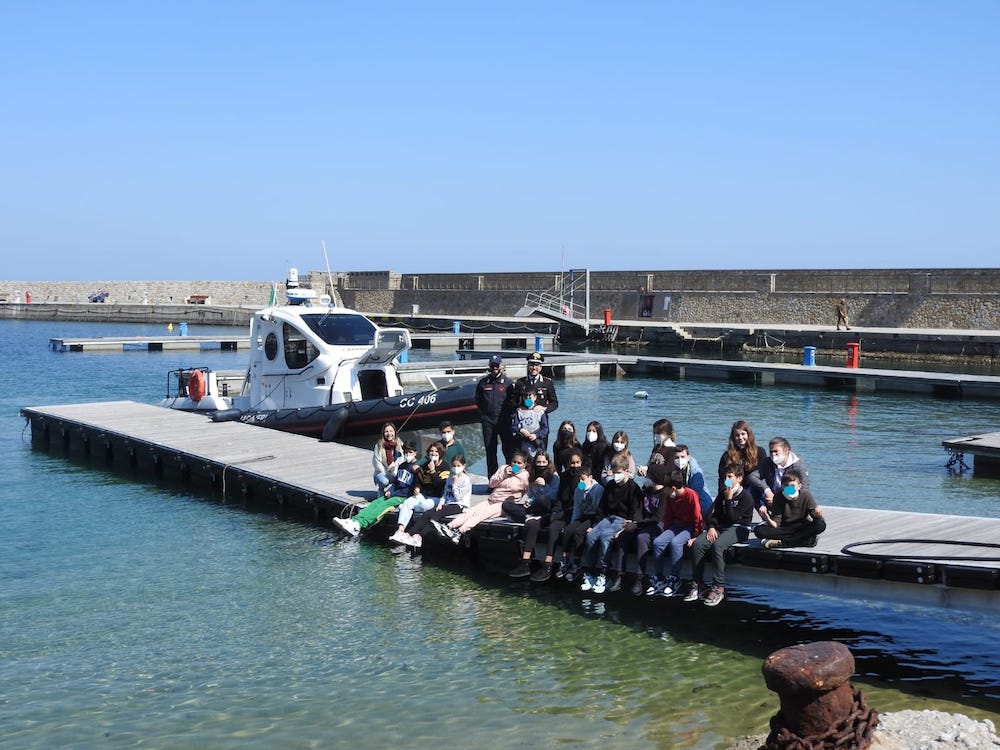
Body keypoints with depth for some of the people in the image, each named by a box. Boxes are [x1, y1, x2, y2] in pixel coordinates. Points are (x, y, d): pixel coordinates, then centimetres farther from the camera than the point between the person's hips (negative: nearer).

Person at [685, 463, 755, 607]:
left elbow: (732, 518, -13)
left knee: (717, 545, -36)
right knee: (697, 544, -21)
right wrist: (711, 527, -6)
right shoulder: (722, 494, 17)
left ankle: (719, 588, -31)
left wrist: (729, 499, -12)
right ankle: (698, 584, -16)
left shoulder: (746, 497, -5)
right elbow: (713, 513, 13)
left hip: (738, 529, -6)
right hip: (720, 527, 6)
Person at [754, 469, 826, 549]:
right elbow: (775, 524, -12)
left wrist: (817, 515, -38)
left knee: (821, 525, -32)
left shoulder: (806, 495, -11)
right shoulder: (779, 497, -10)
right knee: (759, 530, -26)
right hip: (784, 529, 0)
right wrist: (768, 520, -34)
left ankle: (781, 542, -28)